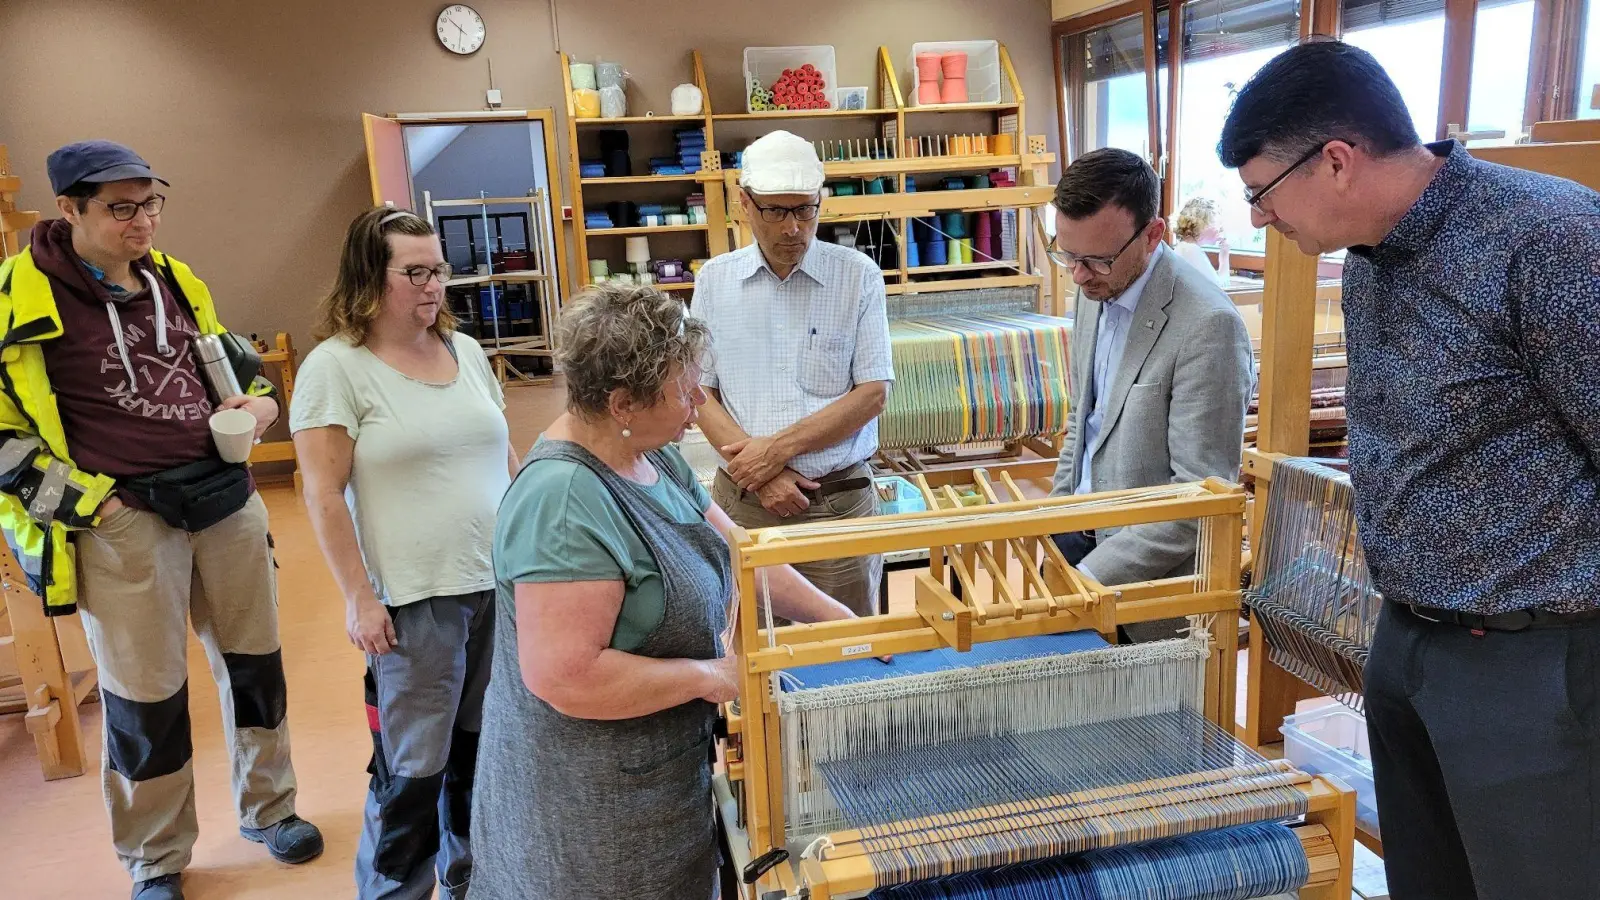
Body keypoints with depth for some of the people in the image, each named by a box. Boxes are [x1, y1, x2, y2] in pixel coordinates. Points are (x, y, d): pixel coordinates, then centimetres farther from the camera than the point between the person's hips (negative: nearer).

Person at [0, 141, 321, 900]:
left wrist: (260, 401, 3)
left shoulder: (175, 280, 9)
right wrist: (84, 499, -14)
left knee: (255, 659, 14)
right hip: (123, 517, -5)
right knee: (146, 695, 6)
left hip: (225, 493, 6)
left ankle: (268, 810, 35)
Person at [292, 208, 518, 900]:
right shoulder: (336, 366, -8)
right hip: (414, 603, -5)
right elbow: (323, 495, -10)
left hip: (500, 585, 6)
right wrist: (359, 599, -12)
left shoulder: (466, 351, 10)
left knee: (483, 749, 17)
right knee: (413, 771, 5)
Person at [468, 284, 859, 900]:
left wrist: (837, 617, -1)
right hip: (592, 799, -8)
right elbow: (566, 676, -32)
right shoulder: (564, 502, -29)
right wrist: (706, 676, -22)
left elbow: (737, 552, 5)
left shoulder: (650, 457, 0)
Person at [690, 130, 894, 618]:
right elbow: (698, 393, 3)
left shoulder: (859, 275, -1)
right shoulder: (715, 279, 5)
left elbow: (873, 392, -5)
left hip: (840, 500, -1)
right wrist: (757, 473, -11)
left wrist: (778, 448, -12)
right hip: (743, 500, 2)